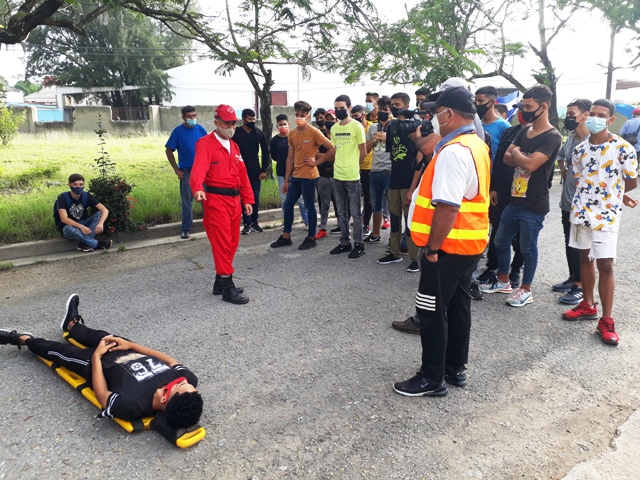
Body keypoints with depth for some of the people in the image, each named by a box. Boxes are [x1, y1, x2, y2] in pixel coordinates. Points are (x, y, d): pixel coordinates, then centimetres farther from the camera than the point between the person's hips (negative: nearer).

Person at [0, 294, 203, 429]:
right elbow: (172, 361, -13)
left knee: (59, 350, 18)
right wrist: (130, 345, -11)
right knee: (101, 336, 29)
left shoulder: (131, 404, -47)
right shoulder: (189, 379, -36)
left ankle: (23, 339, 51)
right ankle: (73, 325, 64)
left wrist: (96, 356, -15)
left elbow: (103, 395, -25)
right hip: (133, 355, 4)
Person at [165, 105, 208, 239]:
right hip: (187, 171, -2)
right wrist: (177, 170, -6)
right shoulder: (178, 131, -5)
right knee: (187, 201, 2)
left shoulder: (200, 129, 2)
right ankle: (185, 228, 11)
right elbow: (169, 151, -2)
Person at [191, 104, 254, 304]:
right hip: (215, 199, -8)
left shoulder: (234, 146, 16)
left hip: (234, 199, 8)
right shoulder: (206, 144, -10)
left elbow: (242, 174, 17)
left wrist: (247, 199, 13)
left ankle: (220, 281, 26)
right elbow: (199, 169, -27)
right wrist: (198, 189, -46)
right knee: (222, 242, -5)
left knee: (232, 242, 13)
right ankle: (228, 287, 1)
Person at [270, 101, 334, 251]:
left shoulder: (314, 132, -10)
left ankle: (311, 238, 14)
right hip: (295, 176, 7)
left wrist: (316, 162, -11)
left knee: (310, 207, 2)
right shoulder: (292, 133, 9)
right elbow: (290, 157, 11)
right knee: (288, 205, 11)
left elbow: (332, 149, -12)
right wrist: (286, 180, 10)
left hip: (309, 176, -7)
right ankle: (286, 236, 23)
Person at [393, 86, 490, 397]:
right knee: (457, 306, 18)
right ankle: (455, 368, 30)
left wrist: (432, 247, -20)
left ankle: (432, 379, 14)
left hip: (449, 246, -10)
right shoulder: (477, 146, 12)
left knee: (432, 312, 2)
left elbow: (447, 206, -28)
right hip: (470, 243, 10)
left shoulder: (453, 152, -22)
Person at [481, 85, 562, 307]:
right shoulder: (524, 130, 11)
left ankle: (525, 290, 21)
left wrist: (516, 153, -5)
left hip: (534, 205, -8)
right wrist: (523, 159, -13)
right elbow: (507, 158, 6)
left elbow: (530, 164, -24)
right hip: (514, 200, 8)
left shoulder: (552, 137, -14)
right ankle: (503, 281, 34)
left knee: (528, 247, 5)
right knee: (501, 241, 16)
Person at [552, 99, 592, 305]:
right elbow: (560, 155, 28)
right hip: (567, 200, 8)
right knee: (569, 243, 17)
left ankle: (580, 287, 10)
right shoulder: (570, 138, 8)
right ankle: (573, 278, 31)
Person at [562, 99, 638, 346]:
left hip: (607, 214, -5)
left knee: (605, 264, -5)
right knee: (585, 257, 14)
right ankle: (588, 305, 30)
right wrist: (611, 193, 6)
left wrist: (610, 194, 9)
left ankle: (606, 320, 4)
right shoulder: (579, 149, 5)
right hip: (581, 211, 5)